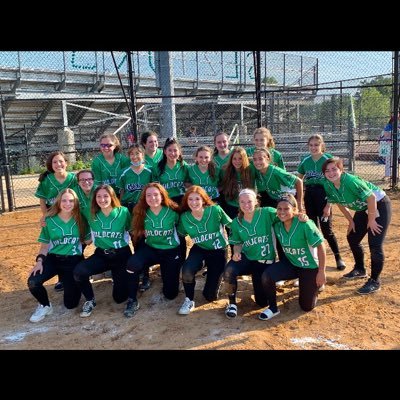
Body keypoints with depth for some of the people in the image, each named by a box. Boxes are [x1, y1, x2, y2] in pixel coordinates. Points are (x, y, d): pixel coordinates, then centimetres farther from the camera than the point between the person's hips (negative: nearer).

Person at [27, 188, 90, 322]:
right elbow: (45, 245, 3)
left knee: (70, 303, -1)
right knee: (33, 282, -28)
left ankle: (68, 282, 34)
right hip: (53, 259, 0)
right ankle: (45, 306, 4)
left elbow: (88, 240, 0)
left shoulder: (80, 220, 0)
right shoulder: (49, 220, -1)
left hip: (73, 261, 0)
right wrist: (39, 261, -13)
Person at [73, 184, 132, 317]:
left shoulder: (123, 212, -12)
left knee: (120, 297, -2)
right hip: (101, 255, 2)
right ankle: (90, 300, 1)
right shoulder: (92, 215, -4)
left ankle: (116, 277, 31)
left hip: (121, 255, -2)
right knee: (78, 271, -26)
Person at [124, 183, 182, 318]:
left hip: (171, 251, -1)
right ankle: (132, 301, -12)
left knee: (170, 293, 1)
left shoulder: (173, 211, -17)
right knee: (132, 264, -32)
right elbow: (138, 233, 9)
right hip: (151, 249, 1)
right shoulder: (142, 213, -10)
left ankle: (166, 273, 34)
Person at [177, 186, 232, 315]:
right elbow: (180, 235, 6)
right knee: (187, 271, -33)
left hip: (218, 251, -1)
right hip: (199, 249, 2)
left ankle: (212, 273, 33)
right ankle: (189, 300, -3)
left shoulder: (215, 210, -19)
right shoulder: (184, 217, -10)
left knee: (210, 296, 0)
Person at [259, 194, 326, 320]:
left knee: (307, 306, 5)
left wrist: (321, 272, -20)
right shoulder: (277, 225, -11)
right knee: (266, 276, -24)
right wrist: (279, 266, 8)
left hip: (310, 267, -4)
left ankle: (316, 284, 35)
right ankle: (273, 308, 0)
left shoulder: (304, 224, -27)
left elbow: (320, 246, -22)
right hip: (290, 263, 4)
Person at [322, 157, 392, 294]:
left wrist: (371, 220, -20)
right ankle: (360, 270, 36)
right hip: (363, 208, 8)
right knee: (352, 238, 15)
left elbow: (371, 197, -29)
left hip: (379, 205, -8)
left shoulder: (350, 181, -33)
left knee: (375, 245, -12)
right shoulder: (328, 185, -11)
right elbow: (340, 202, 5)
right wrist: (351, 221, 7)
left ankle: (374, 281, 3)